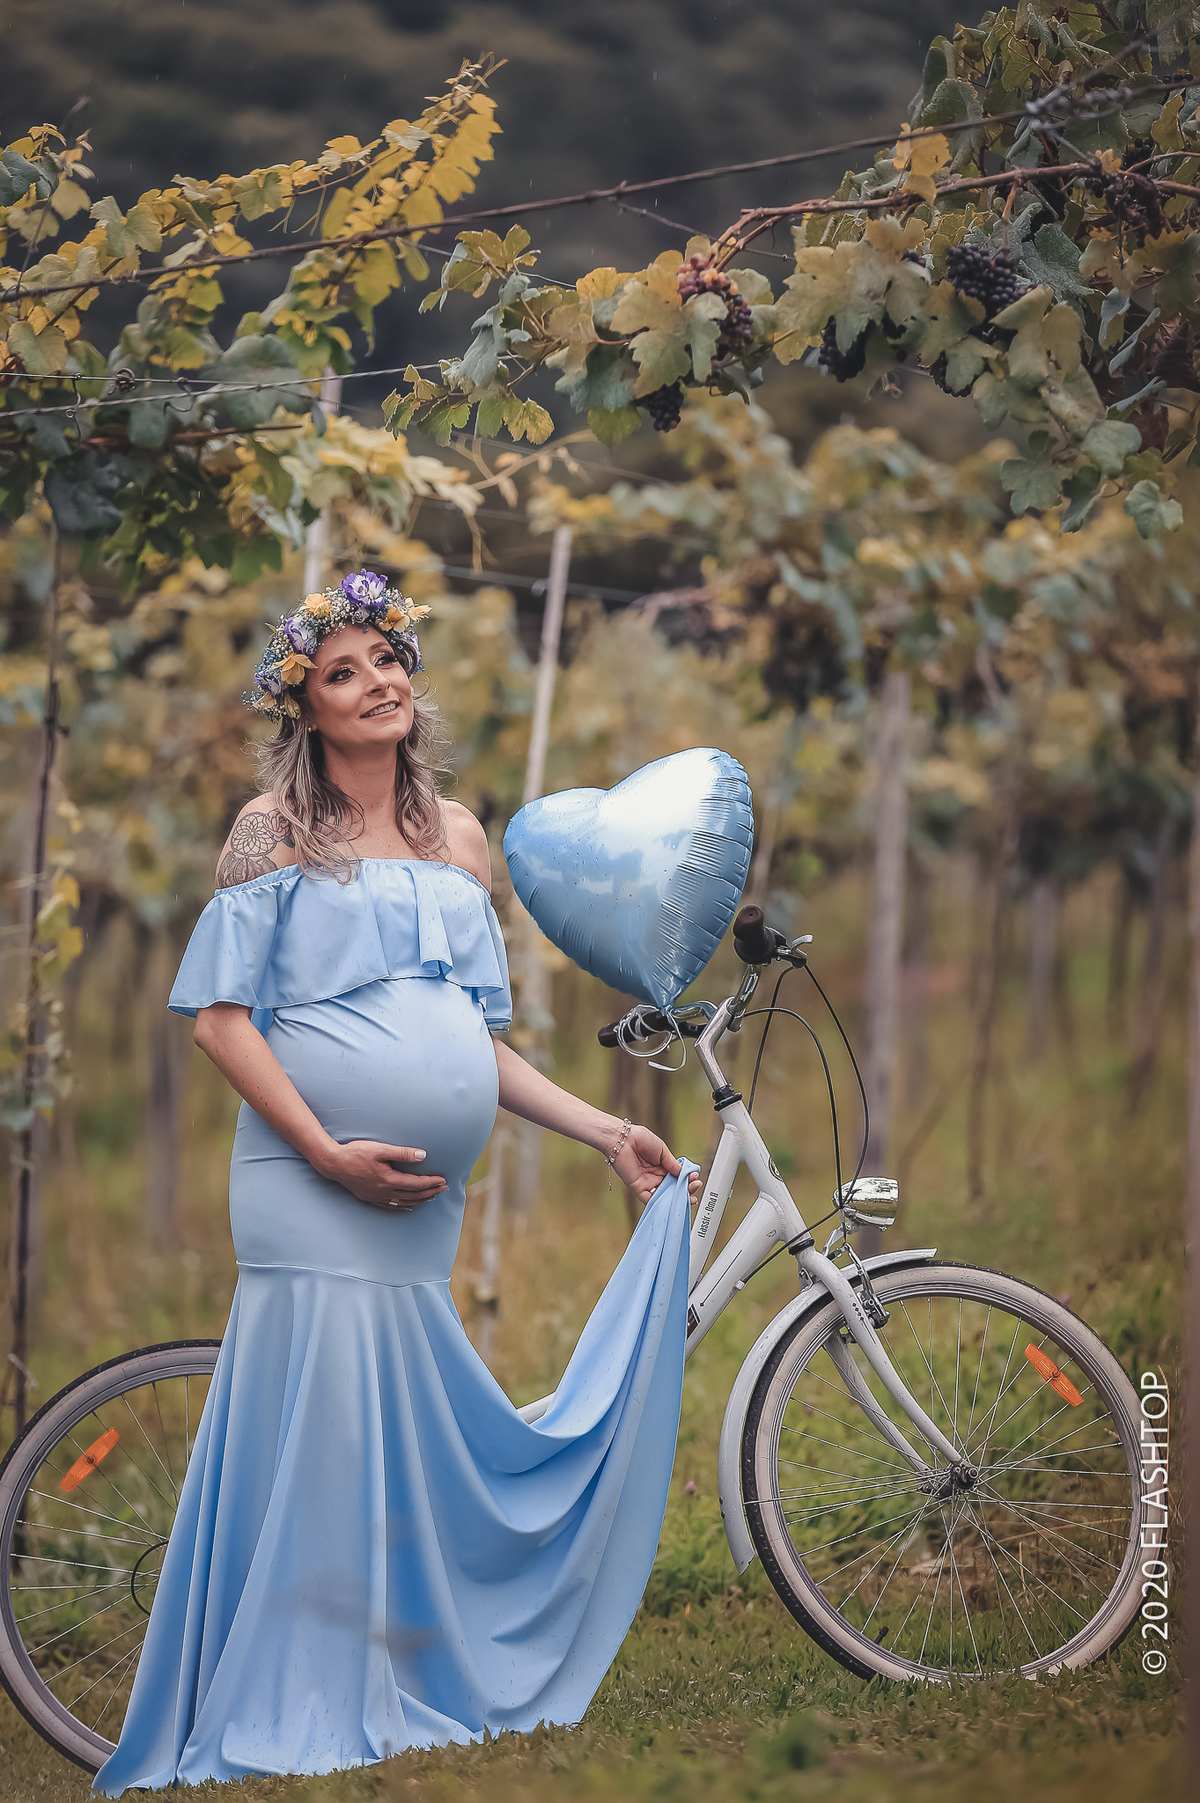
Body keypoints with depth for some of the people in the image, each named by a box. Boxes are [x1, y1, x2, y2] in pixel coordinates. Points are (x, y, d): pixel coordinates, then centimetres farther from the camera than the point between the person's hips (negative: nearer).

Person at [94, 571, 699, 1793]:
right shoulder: (276, 830, 1)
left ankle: (401, 1699, 12)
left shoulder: (455, 837, 17)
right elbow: (219, 1015, -4)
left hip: (426, 1200, 5)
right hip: (312, 1187, -5)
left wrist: (608, 1133, 12)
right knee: (315, 1445, -9)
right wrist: (328, 1151, -13)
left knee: (414, 1450, 5)